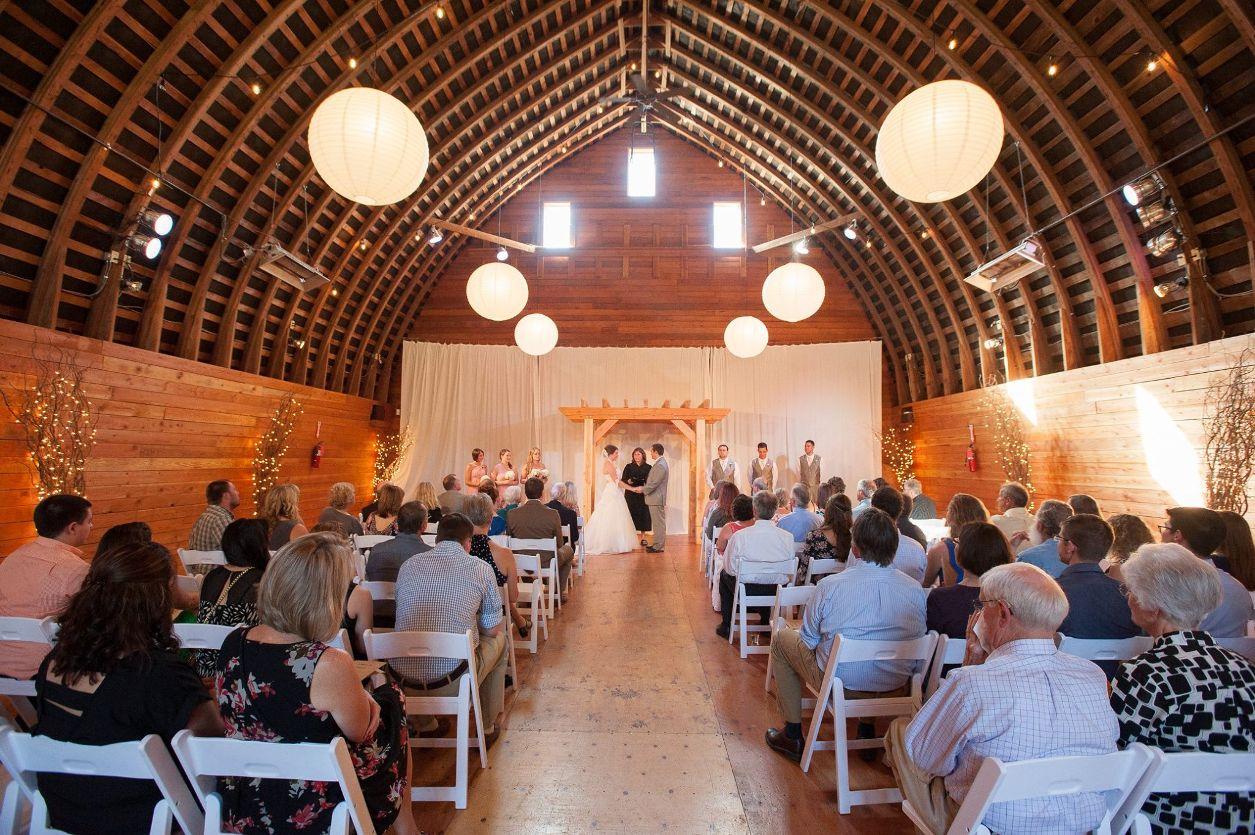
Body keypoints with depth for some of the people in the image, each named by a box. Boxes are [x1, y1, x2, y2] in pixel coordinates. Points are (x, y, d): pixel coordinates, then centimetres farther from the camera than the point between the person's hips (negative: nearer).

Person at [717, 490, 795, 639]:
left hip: (746, 591, -3)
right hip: (776, 592, 3)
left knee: (724, 574, 28)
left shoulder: (739, 536, -20)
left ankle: (726, 625, 34)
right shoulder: (788, 537, -14)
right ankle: (765, 622, 47)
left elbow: (730, 567, -7)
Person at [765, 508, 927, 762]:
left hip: (840, 684, -4)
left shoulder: (830, 586, -22)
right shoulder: (915, 590, -13)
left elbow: (809, 639, -7)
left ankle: (792, 735, 26)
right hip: (896, 690, 4)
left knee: (783, 638, 20)